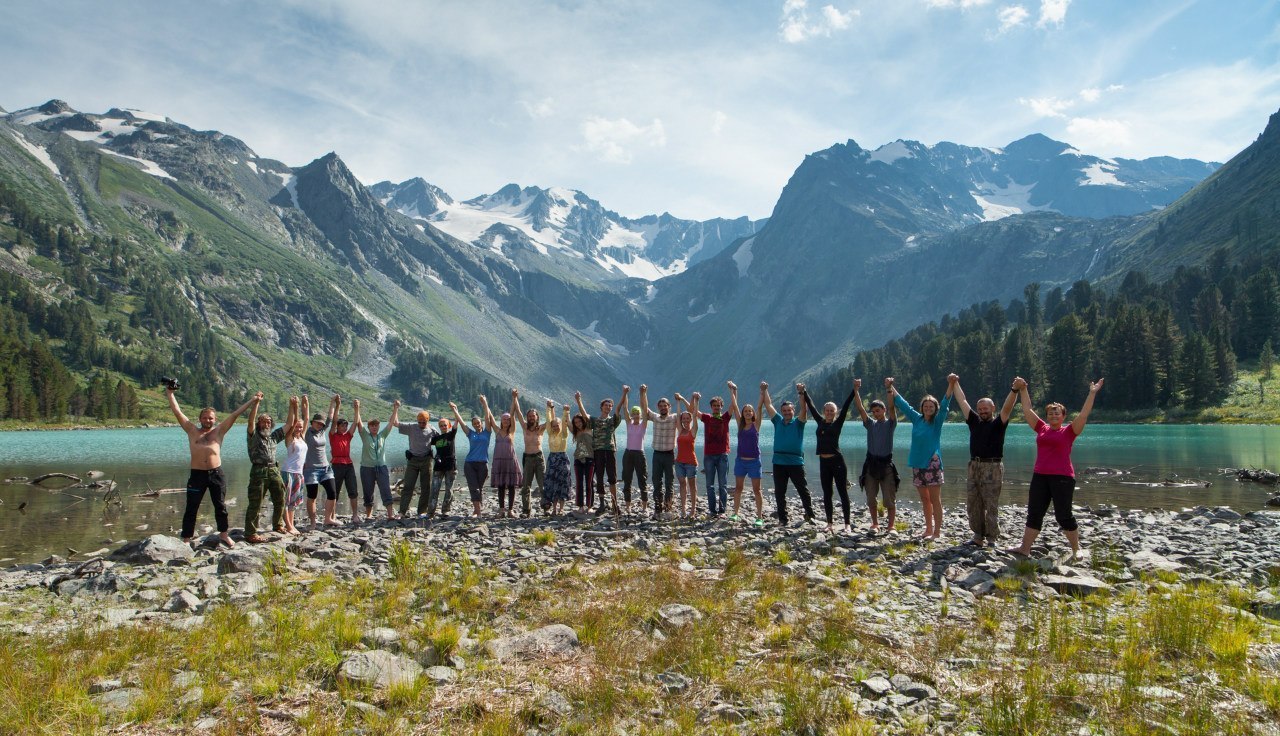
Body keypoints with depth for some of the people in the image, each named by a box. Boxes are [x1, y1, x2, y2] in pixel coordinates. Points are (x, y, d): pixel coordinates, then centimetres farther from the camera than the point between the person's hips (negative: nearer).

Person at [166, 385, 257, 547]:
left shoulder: (219, 431, 8)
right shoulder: (192, 431, 7)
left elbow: (235, 414, 6)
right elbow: (177, 412, 8)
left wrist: (253, 400, 5)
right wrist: (170, 393, 9)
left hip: (216, 473, 1)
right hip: (197, 474, -1)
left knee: (220, 506, 10)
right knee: (191, 508, 3)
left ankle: (223, 533, 24)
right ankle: (186, 538, 8)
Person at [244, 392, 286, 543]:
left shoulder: (274, 436, 18)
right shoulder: (254, 435, 3)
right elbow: (251, 421, -13)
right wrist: (255, 403, -22)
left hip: (274, 470, 6)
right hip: (259, 471, -6)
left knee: (280, 500, 13)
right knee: (255, 504, -7)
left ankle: (278, 525, 31)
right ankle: (250, 533, -5)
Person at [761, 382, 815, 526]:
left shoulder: (798, 422, 2)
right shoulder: (778, 421, 11)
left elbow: (804, 409, -13)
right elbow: (768, 405, 9)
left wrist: (802, 393, -25)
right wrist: (764, 391, 2)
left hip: (796, 462, -3)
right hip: (779, 462, 3)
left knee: (803, 490, 5)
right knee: (779, 493, 7)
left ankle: (809, 515, 19)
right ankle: (782, 518, 15)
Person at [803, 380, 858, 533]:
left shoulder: (838, 423, 1)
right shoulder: (820, 422, 10)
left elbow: (846, 406, -7)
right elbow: (811, 407, 13)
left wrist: (854, 390, -14)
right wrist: (804, 392, 14)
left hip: (837, 461, -4)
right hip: (824, 462, 4)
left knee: (843, 492, 0)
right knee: (827, 494, 9)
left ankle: (847, 524, 3)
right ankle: (829, 524, 16)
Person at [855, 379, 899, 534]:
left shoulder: (890, 423, 2)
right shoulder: (870, 424, 10)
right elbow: (860, 408, 0)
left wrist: (889, 389, -26)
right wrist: (856, 390, -11)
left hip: (886, 464, -3)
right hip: (871, 463, 3)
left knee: (890, 499, -3)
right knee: (871, 499, 8)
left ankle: (890, 526, 6)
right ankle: (875, 524, 21)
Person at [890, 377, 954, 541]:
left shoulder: (937, 421, -2)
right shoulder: (917, 419, 9)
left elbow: (945, 404, -15)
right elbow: (902, 403, 15)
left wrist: (951, 384, -26)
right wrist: (891, 387, 18)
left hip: (932, 464, -5)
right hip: (917, 464, 5)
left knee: (935, 500, -2)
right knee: (924, 499, 11)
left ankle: (937, 532, 0)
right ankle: (929, 529, 20)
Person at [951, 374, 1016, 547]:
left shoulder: (998, 423, 1)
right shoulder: (974, 421, 14)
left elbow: (1007, 408, -15)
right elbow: (962, 402, 18)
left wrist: (1014, 391, -30)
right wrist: (955, 384, 21)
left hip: (992, 468, -6)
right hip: (974, 466, 6)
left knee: (991, 506, -3)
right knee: (972, 504, 8)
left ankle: (992, 539, 2)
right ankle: (978, 536, 17)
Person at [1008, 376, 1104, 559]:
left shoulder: (1069, 431, 0)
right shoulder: (1041, 428, 11)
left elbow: (1083, 415, -8)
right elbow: (1027, 410, 15)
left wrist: (1092, 393, -11)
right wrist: (1022, 390, 15)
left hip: (1062, 478, -4)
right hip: (1040, 477, 5)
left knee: (1063, 515, 0)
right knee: (1034, 514, 7)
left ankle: (1076, 548, 19)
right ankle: (1025, 548, 11)